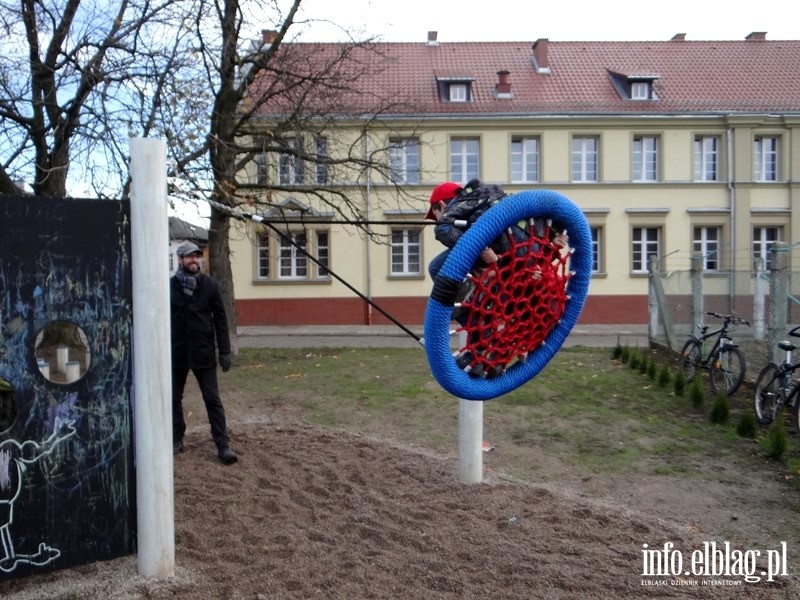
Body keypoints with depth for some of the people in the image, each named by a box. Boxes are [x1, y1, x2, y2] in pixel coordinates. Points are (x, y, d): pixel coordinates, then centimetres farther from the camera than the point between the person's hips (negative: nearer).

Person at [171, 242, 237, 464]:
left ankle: (224, 445, 1)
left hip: (203, 352, -1)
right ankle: (176, 440, 28)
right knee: (174, 399, 12)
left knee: (213, 400, 0)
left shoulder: (209, 285, 0)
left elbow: (220, 319, 0)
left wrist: (224, 351, -5)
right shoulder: (169, 286, -1)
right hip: (176, 352, 1)